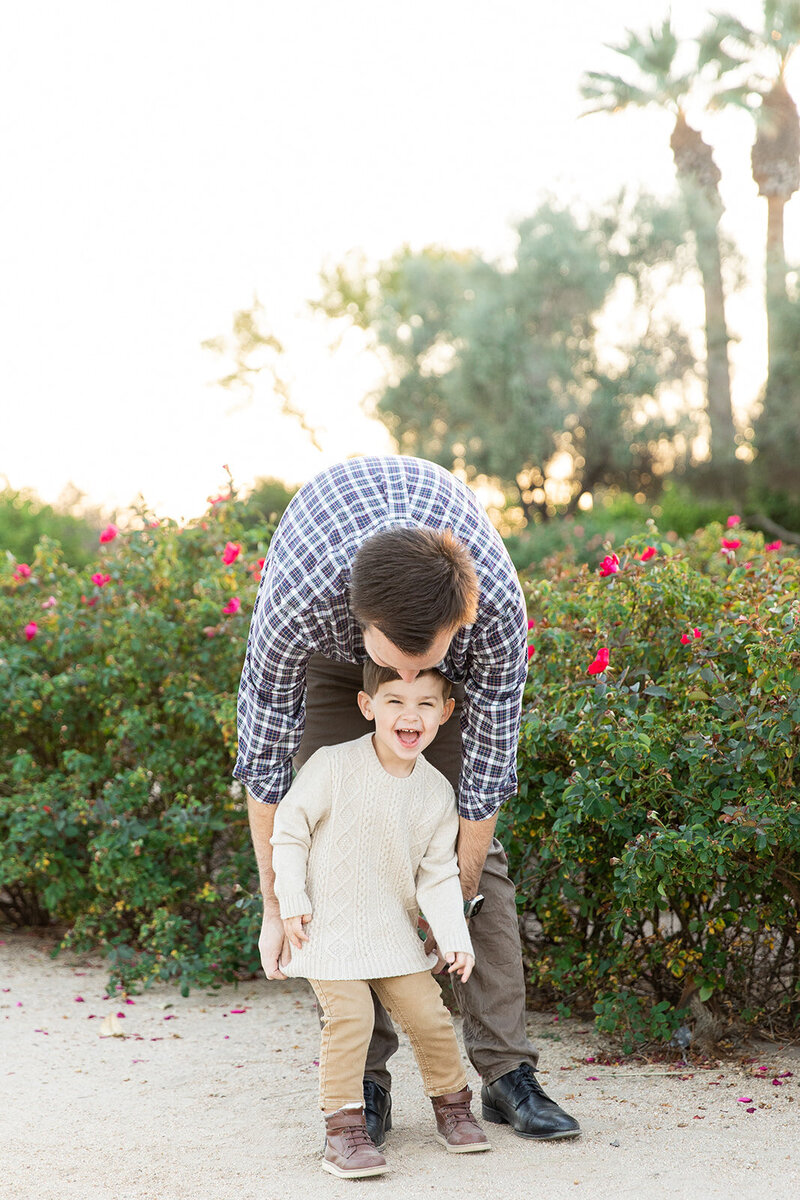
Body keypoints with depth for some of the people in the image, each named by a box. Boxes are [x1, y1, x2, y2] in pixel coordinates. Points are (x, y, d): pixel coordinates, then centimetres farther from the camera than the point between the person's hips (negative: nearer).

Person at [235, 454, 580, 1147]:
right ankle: (365, 1080, -3)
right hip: (331, 650, 0)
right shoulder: (295, 596, -44)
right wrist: (277, 908, -19)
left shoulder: (498, 606, -41)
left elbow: (487, 771, -26)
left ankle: (507, 1071, -5)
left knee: (476, 841, -9)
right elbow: (264, 756, -27)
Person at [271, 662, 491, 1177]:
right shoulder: (334, 767, -16)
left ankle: (452, 1106, 25)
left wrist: (456, 938, -9)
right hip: (328, 925, -4)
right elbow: (290, 829, -7)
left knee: (429, 1013, 2)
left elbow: (438, 874, 1)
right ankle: (343, 1128, -4)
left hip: (394, 932, 4)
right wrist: (292, 900, -11)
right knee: (351, 1017, -16)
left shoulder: (437, 792, -3)